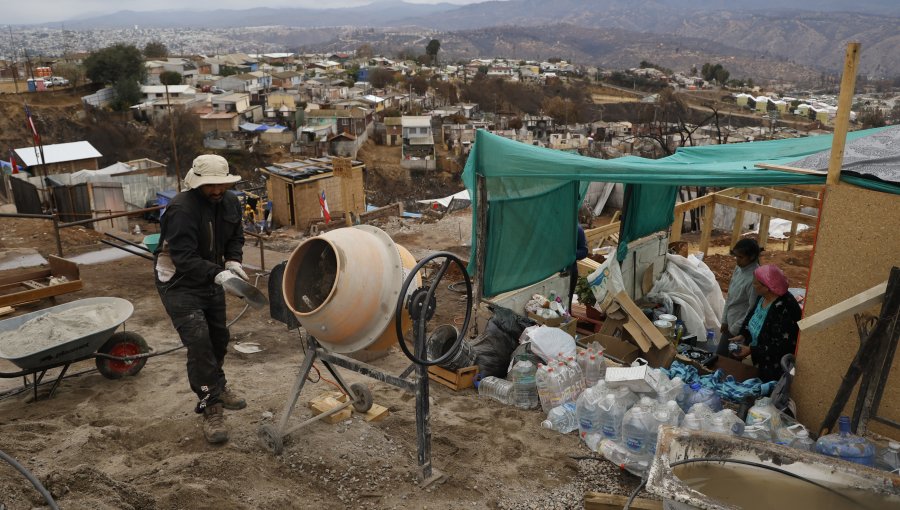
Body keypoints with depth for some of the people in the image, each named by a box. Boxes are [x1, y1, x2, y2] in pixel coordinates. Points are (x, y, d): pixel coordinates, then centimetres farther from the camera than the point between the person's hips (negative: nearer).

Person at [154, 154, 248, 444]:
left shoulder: (230, 202, -5)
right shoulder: (182, 209, -28)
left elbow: (235, 236, 9)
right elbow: (184, 258, -31)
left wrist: (232, 260, -11)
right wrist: (217, 274, -41)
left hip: (211, 280, 7)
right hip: (180, 284, -7)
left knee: (219, 337, 19)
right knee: (199, 343, -16)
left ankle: (217, 387, 44)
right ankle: (211, 408, -6)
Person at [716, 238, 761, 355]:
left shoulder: (754, 278, -26)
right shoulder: (739, 268, -1)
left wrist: (735, 328, -13)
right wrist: (724, 320, 9)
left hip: (740, 329, -8)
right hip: (730, 323, 8)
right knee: (719, 356, 17)